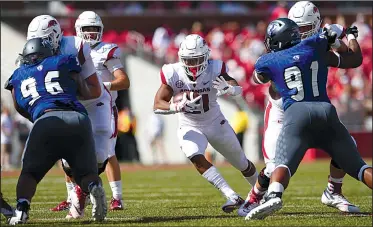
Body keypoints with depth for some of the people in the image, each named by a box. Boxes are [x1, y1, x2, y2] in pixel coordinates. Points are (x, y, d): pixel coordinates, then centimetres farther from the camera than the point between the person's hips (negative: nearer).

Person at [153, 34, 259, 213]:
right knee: (196, 159, -29)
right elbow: (158, 105, -20)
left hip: (216, 124, 0)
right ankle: (232, 197, -29)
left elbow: (238, 89, -34)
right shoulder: (173, 74, -20)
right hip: (190, 128, 0)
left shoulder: (214, 69, -22)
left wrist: (228, 88, -59)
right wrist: (178, 107, -40)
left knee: (242, 163, 11)